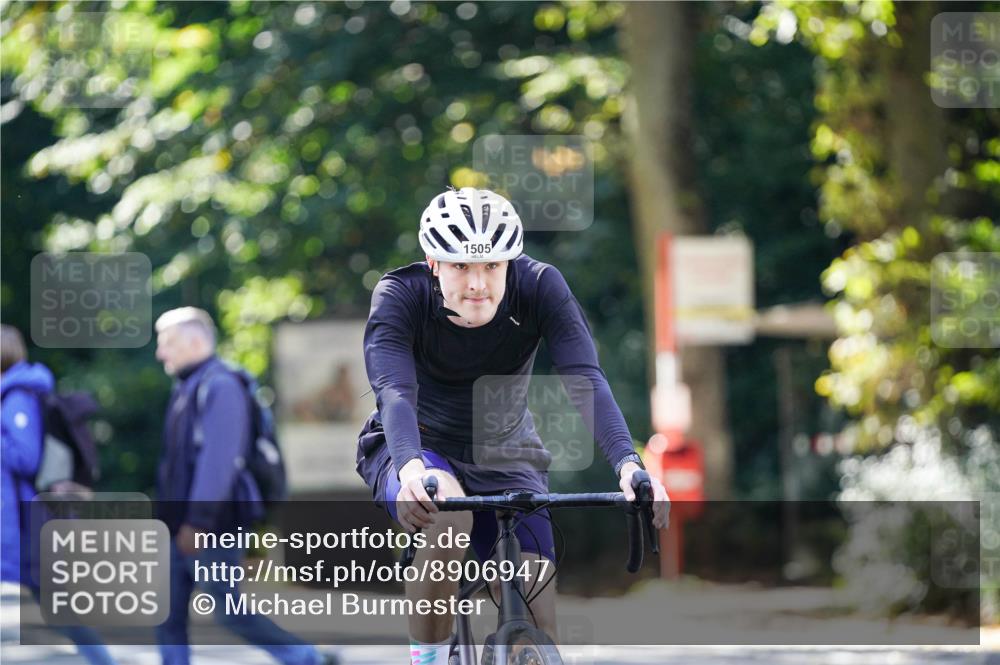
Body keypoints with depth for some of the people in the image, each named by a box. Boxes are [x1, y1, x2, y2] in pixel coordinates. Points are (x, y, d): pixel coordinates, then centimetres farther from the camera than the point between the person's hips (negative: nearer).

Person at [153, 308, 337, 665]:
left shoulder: (219, 387, -13)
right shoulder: (188, 387, 18)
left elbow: (217, 458, -22)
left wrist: (197, 521, -27)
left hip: (211, 527, -10)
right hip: (181, 527, 10)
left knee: (229, 612, -6)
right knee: (169, 613, 5)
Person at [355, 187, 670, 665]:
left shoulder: (539, 287, -20)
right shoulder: (400, 295, -24)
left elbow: (586, 379, -31)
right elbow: (394, 391, -38)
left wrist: (628, 464, -48)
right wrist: (411, 467, -59)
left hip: (503, 459, 2)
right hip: (417, 450, -2)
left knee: (540, 626, -13)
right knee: (448, 516, -38)